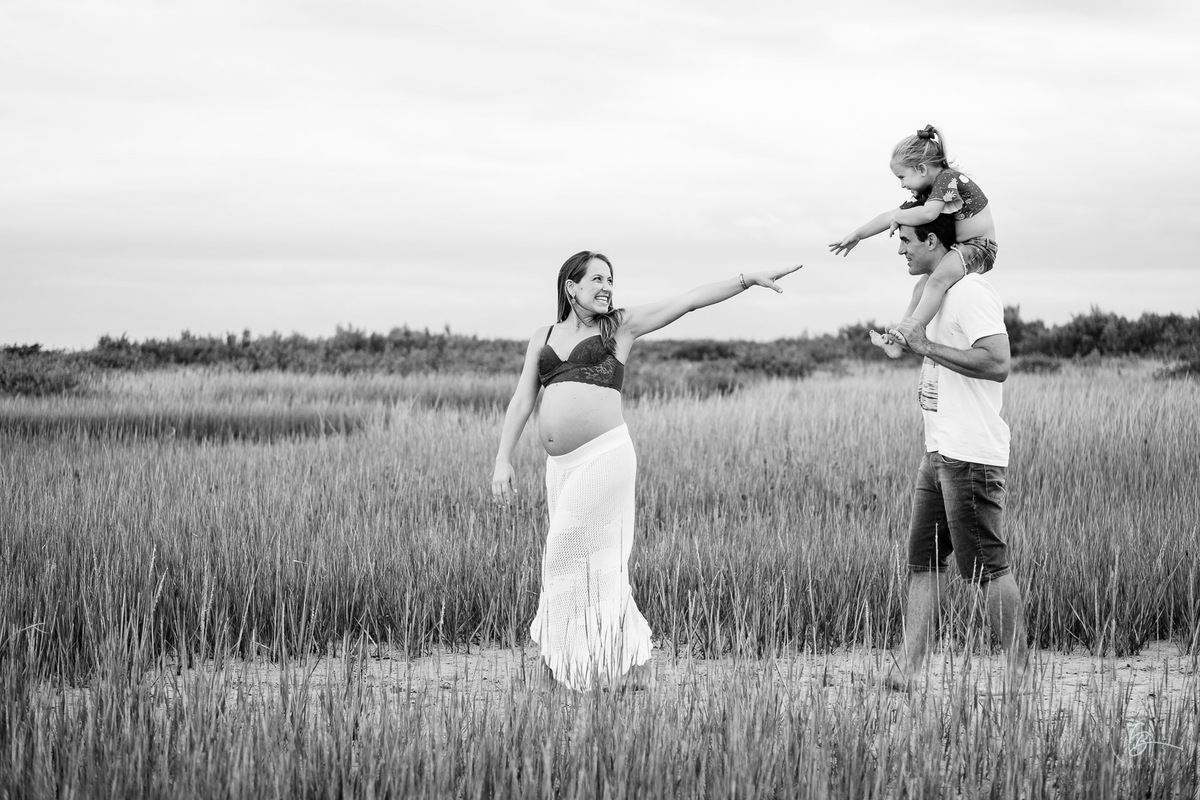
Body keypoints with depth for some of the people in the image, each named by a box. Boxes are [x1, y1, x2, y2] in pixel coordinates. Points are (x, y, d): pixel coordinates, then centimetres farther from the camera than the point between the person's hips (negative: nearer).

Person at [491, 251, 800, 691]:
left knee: (569, 556, -8)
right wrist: (503, 461, 5)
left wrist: (747, 279, -5)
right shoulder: (543, 337, 16)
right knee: (578, 560, 9)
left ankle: (598, 670, 0)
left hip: (604, 456, -5)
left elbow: (688, 300, 1)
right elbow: (522, 402, 13)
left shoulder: (619, 325, 6)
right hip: (560, 465, 5)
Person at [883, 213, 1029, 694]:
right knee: (923, 561, 7)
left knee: (988, 568, -6)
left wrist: (927, 346, -18)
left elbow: (996, 363, -25)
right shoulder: (936, 291, 18)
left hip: (970, 455, -10)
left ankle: (1019, 675, 1)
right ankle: (907, 671, 7)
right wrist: (908, 342, 12)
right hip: (939, 452, 10)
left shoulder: (971, 293, -14)